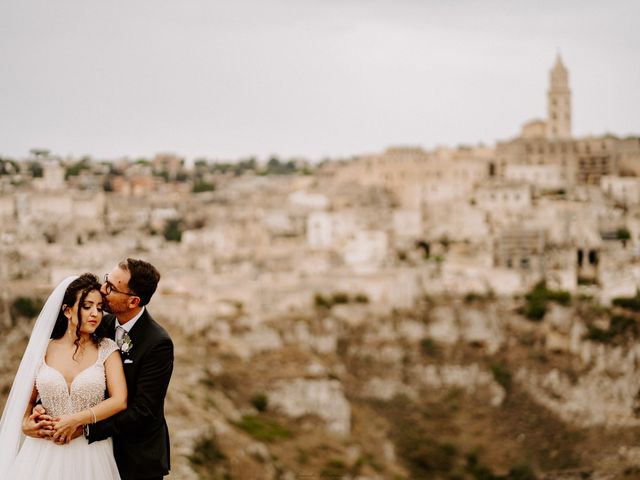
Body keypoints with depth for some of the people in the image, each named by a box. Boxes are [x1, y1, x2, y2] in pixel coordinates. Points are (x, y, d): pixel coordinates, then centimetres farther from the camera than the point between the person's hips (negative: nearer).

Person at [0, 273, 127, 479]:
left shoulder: (107, 349, -2)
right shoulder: (43, 350, 2)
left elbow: (120, 401, -10)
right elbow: (26, 401, 10)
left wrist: (75, 420, -16)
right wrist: (29, 424, -10)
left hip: (91, 456, -1)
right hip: (45, 453, 1)